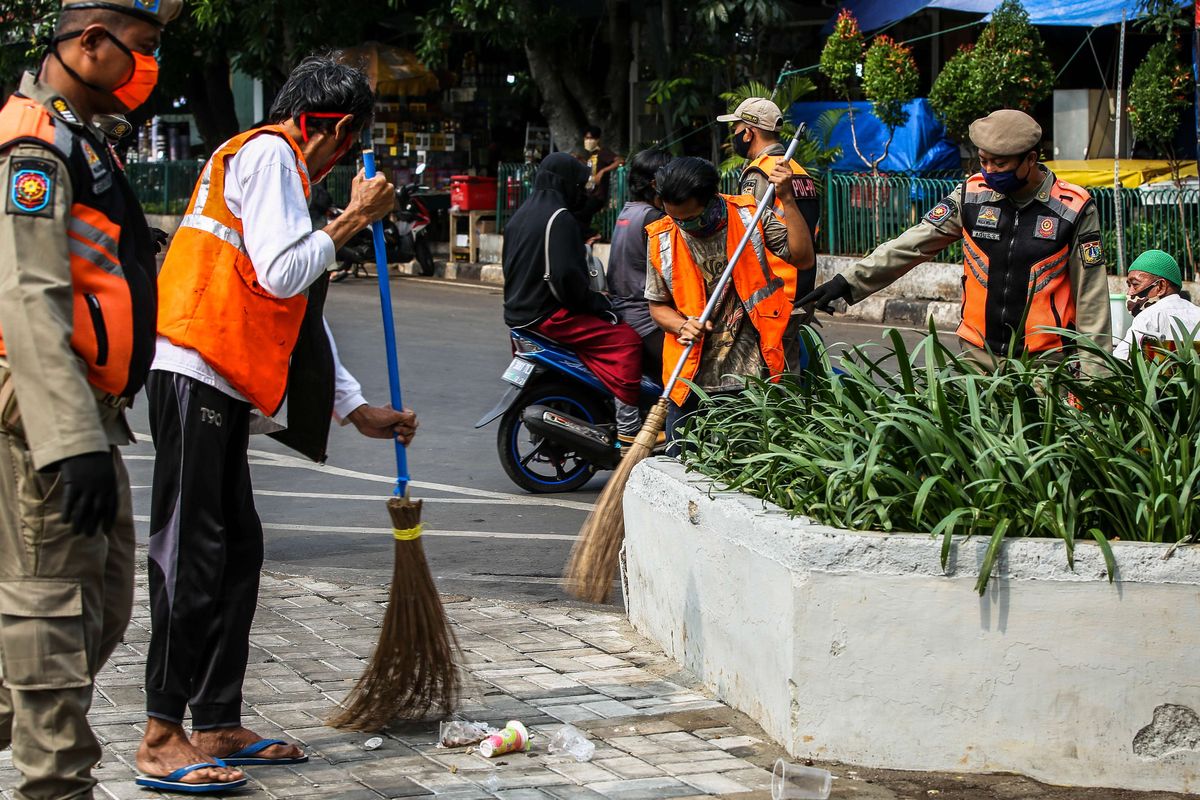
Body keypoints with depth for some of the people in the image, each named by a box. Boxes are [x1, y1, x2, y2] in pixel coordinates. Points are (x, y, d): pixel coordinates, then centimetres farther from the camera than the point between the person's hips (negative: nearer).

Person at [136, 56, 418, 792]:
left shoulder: (281, 168, 25)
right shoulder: (267, 153, -6)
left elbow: (302, 316, 26)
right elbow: (281, 275, -17)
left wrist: (358, 410, 25)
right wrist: (355, 219, -5)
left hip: (222, 386, 10)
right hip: (196, 378, -10)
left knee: (238, 551, 11)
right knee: (191, 555, -9)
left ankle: (217, 726, 17)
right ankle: (162, 741, -6)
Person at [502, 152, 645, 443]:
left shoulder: (522, 214, 17)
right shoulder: (558, 217, -14)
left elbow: (511, 270, 24)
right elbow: (565, 276, -24)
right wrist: (600, 304, -12)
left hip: (520, 311, 10)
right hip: (548, 315, -10)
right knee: (626, 339, -14)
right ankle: (628, 427, -20)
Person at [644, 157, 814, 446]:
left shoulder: (749, 216, -4)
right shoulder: (662, 238, -1)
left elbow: (803, 258, -8)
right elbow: (658, 306, 7)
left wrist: (788, 200, -15)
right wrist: (683, 326, -15)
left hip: (750, 376, -1)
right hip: (691, 379, 1)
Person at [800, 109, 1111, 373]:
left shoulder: (1074, 209, -6)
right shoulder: (972, 194, 3)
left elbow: (1091, 296, -2)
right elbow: (911, 245, 5)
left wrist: (1094, 372, -4)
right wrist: (848, 283, -2)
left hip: (1043, 361, -3)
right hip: (979, 356, 3)